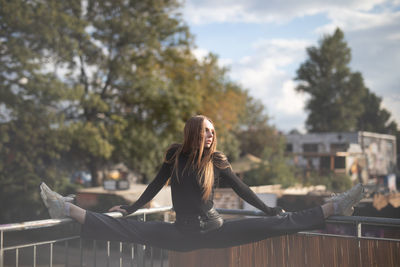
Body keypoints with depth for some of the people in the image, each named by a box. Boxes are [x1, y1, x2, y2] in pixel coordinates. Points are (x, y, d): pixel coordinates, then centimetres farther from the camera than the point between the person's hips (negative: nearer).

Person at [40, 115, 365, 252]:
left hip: (215, 231, 0)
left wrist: (268, 209, 4)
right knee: (129, 228, -13)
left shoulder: (217, 160, -2)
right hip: (183, 234, 1)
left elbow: (241, 188, 4)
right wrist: (131, 208, 13)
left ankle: (333, 207, -6)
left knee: (274, 224, -12)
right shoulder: (175, 155, 0)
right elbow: (156, 185, 10)